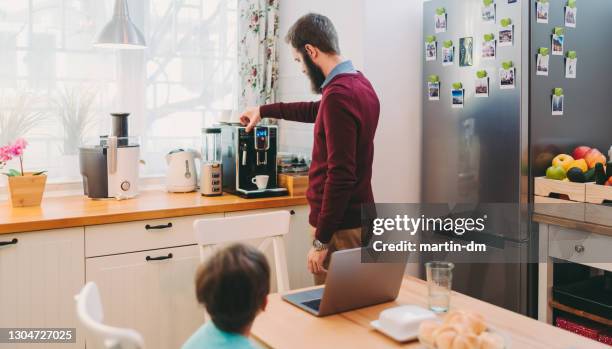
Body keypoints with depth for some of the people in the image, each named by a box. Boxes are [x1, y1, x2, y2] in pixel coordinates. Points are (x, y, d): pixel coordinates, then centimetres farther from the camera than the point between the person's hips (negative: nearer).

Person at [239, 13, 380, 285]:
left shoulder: (338, 95, -21)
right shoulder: (359, 82, 9)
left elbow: (340, 176, -25)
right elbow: (317, 111, 29)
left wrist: (321, 241, -20)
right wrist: (264, 110, 35)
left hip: (340, 227, -10)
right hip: (358, 217, 10)